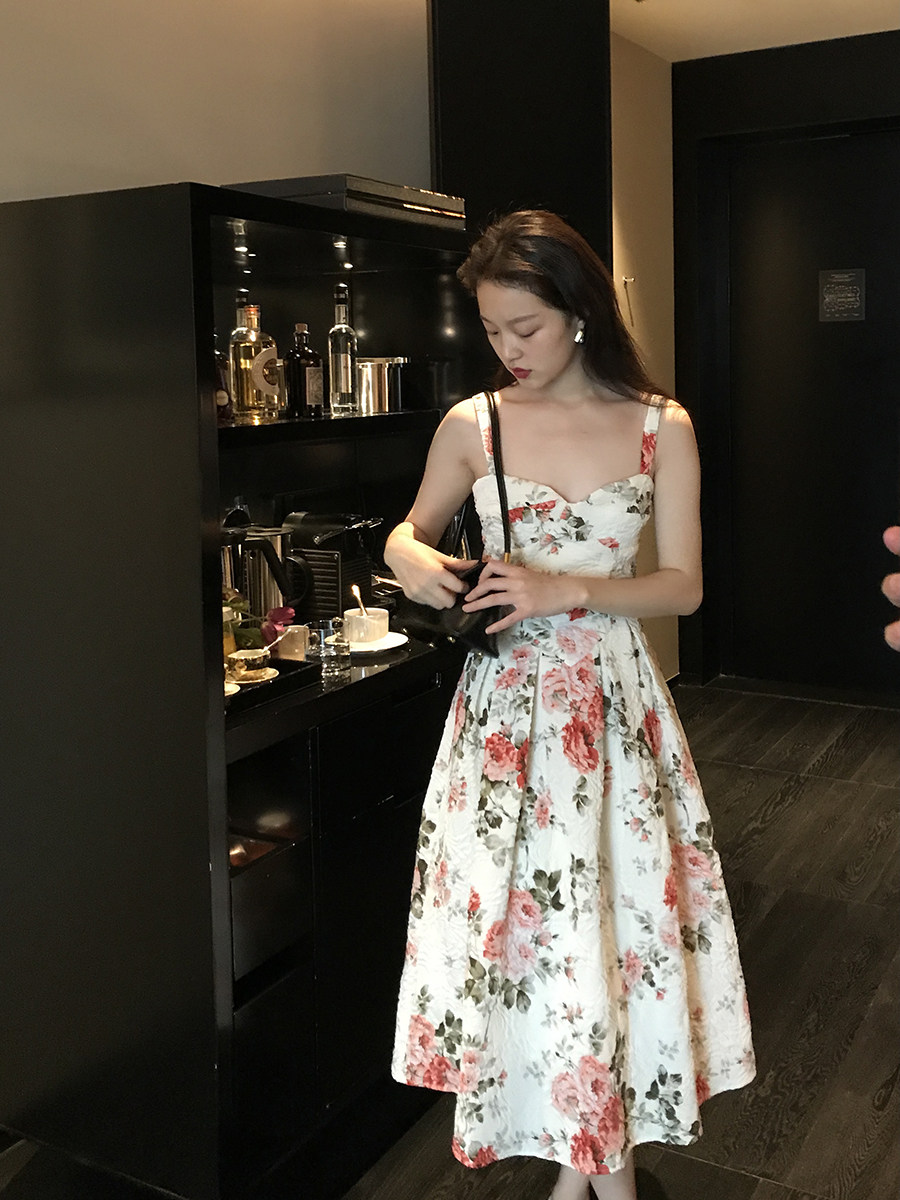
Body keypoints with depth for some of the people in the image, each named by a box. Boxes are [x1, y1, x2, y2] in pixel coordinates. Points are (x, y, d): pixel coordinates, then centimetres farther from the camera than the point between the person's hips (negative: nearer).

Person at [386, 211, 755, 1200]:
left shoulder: (660, 427, -4)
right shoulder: (470, 426, -1)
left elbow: (684, 586, -3)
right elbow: (410, 531, 14)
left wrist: (566, 589, -18)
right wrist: (411, 561, -10)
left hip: (613, 699, -1)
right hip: (504, 700, 1)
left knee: (616, 910, 5)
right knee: (519, 913, 6)